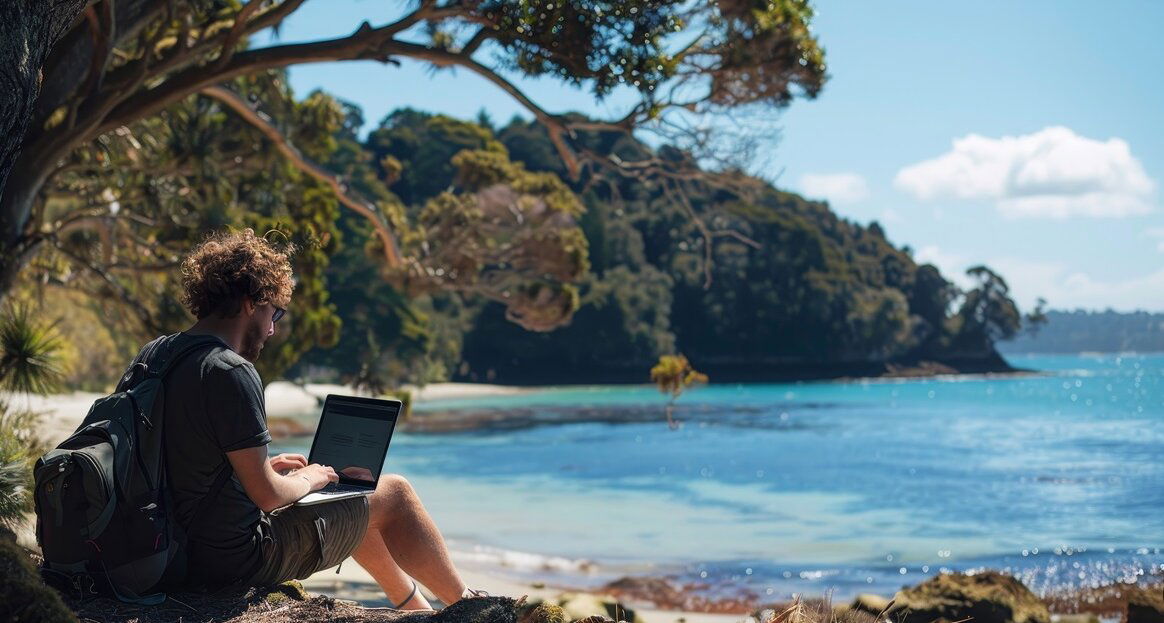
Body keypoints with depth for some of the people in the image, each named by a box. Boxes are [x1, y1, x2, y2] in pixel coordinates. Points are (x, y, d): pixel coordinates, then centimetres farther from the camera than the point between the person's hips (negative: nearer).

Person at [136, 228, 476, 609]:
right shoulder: (231, 373, -24)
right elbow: (267, 494, -24)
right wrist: (307, 480, -3)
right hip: (240, 558, -9)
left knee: (352, 505, 29)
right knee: (393, 493, 8)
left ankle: (417, 607, 43)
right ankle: (463, 604, 27)